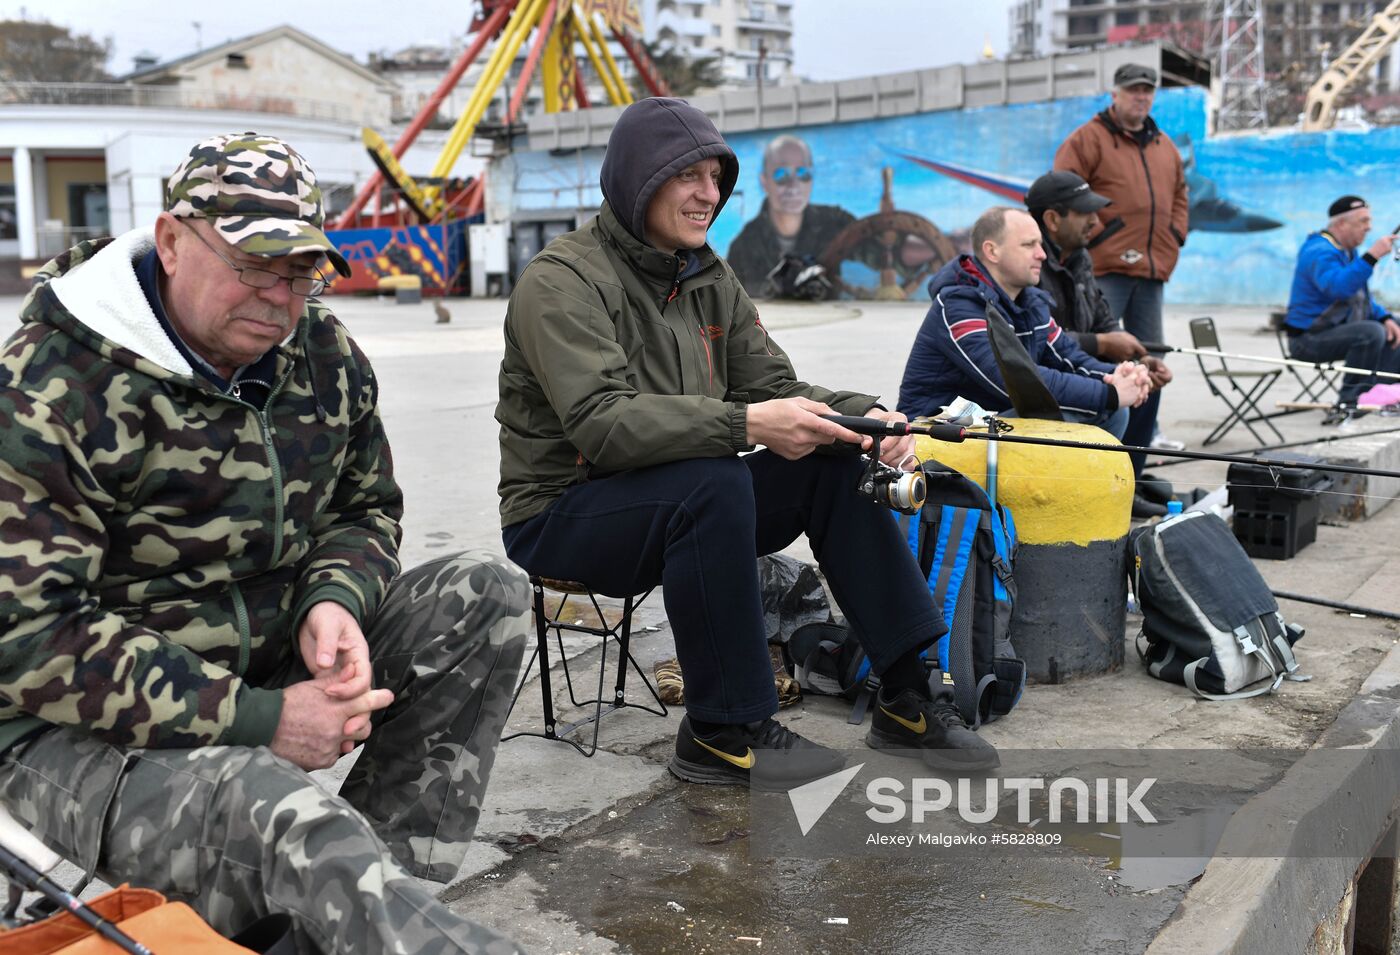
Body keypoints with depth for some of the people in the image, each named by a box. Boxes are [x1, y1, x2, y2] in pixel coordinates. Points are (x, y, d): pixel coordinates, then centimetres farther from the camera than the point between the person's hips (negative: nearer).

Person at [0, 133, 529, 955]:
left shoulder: (326, 356, 1)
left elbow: (367, 508, 13)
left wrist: (333, 600, -12)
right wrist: (255, 721, -26)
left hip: (275, 667, 7)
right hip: (88, 732, -6)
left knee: (488, 593, -9)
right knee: (268, 810, -38)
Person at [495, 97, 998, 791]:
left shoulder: (709, 279, 10)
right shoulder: (562, 280, -15)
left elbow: (774, 384, 5)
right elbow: (600, 422, -28)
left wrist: (863, 417, -15)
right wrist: (743, 425, -37)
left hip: (683, 501, 7)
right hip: (562, 516, -7)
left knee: (835, 466, -9)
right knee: (713, 483, -35)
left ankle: (906, 697, -4)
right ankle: (724, 732, -21)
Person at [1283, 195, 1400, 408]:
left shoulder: (1348, 251, 16)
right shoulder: (1319, 252, -17)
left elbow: (1362, 298, 22)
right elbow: (1339, 288, -37)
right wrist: (1372, 256, -38)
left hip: (1336, 329, 11)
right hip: (1308, 338, -11)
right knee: (1371, 332, -30)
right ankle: (1350, 400, -21)